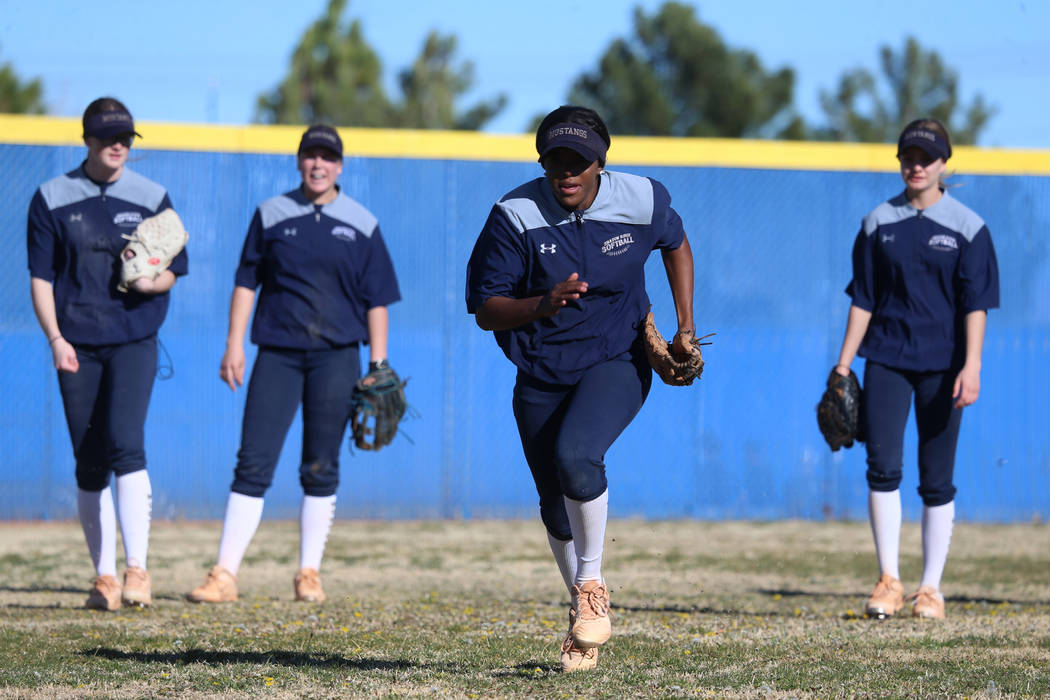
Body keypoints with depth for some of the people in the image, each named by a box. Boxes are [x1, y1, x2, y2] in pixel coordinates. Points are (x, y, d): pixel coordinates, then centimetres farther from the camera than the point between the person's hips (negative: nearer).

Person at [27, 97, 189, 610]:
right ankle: (104, 576, 11)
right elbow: (40, 276, 4)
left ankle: (137, 568, -19)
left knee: (125, 444, -18)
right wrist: (55, 338, -8)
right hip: (76, 346, 1)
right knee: (89, 464, 3)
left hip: (133, 341, -1)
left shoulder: (152, 199, 7)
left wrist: (152, 282, -12)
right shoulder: (52, 198, 5)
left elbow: (173, 271, 11)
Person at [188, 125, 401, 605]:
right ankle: (224, 574, -9)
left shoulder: (362, 224, 6)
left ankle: (309, 573, 12)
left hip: (336, 356, 0)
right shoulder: (270, 215, 7)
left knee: (321, 469, 2)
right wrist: (234, 344, 1)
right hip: (277, 353, 0)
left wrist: (378, 367, 1)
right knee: (254, 462, -7)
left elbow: (377, 299, 7)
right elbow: (246, 281, 9)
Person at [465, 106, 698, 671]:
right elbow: (485, 310, -15)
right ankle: (584, 619, 33)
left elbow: (676, 244, 13)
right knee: (557, 507, 10)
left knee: (575, 454, -29)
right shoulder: (515, 216, -14)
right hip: (541, 375, 2)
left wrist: (685, 328, 6)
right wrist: (543, 305, -34)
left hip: (617, 363, -2)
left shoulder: (643, 200, -10)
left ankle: (592, 585, -9)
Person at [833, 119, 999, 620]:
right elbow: (863, 298, 10)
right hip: (886, 358, 2)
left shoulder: (967, 227, 1)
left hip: (942, 364, -2)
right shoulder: (879, 223, 8)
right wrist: (844, 363, 4)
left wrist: (971, 365, -15)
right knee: (882, 466, -11)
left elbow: (975, 302, -4)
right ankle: (888, 580, -5)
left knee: (937, 480, 1)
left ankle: (930, 588, 9)